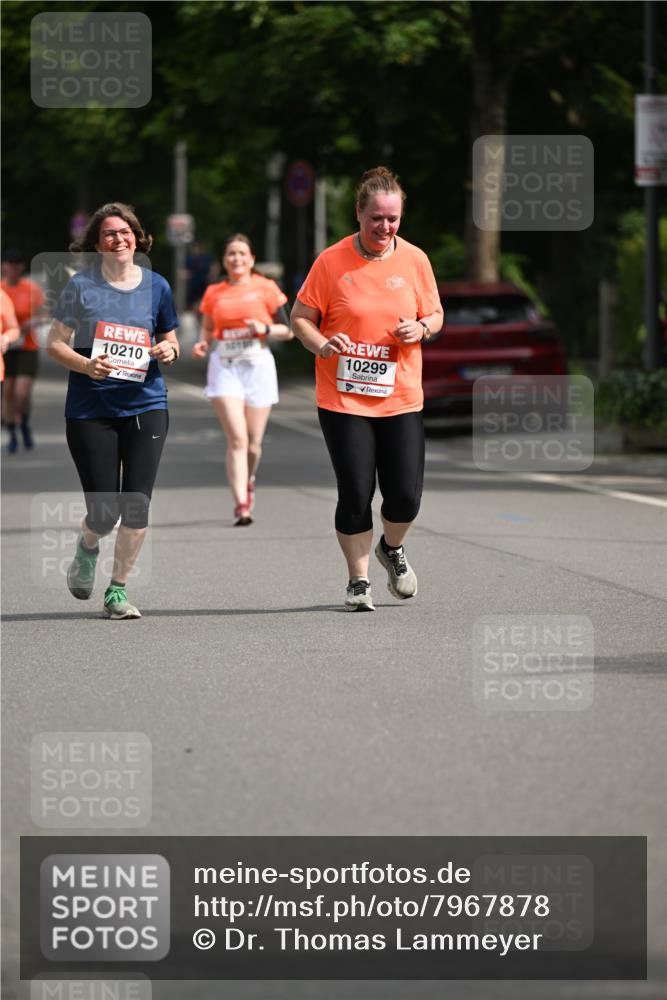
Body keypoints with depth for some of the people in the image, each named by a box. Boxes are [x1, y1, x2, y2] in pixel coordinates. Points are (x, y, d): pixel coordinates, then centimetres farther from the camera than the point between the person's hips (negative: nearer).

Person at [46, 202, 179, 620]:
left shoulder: (156, 286, 7)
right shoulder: (80, 286, -1)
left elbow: (170, 339, 19)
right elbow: (55, 342, 0)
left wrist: (168, 350, -5)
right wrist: (86, 365, -18)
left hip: (145, 404, 2)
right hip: (90, 409, -2)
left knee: (137, 505, -6)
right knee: (104, 512, -2)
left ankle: (118, 590, 8)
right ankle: (87, 547, 34)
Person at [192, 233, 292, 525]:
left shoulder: (265, 288, 3)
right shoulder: (214, 293, 9)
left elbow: (287, 331, 4)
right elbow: (208, 329, 19)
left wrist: (265, 329, -14)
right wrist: (202, 344, -2)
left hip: (257, 364, 0)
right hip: (224, 367, 0)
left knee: (253, 443, 4)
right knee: (237, 438, -14)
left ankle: (248, 482, 37)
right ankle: (242, 506, -16)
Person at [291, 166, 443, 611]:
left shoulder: (415, 260, 4)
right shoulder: (332, 261, -5)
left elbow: (435, 315, 14)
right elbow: (301, 317, 1)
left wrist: (421, 328, -9)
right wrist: (322, 345, -19)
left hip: (401, 398, 2)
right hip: (344, 398, -2)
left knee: (406, 495, -2)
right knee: (356, 494, -5)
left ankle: (392, 549, 31)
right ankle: (358, 580, 12)